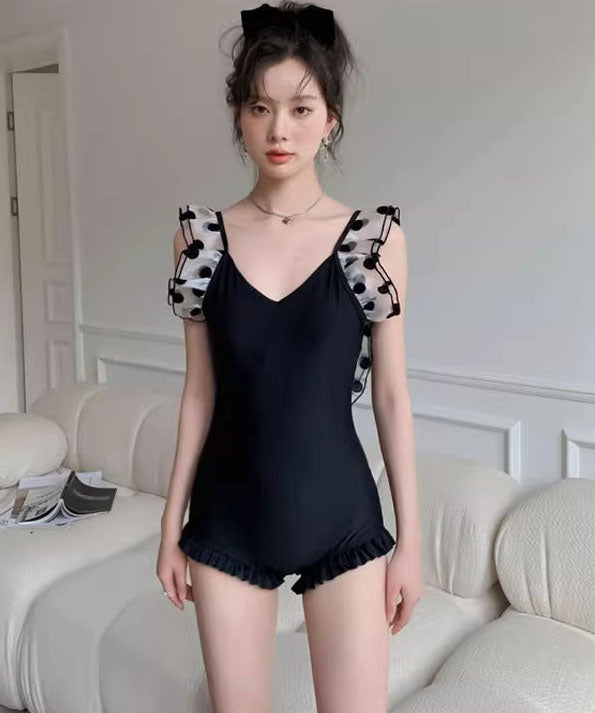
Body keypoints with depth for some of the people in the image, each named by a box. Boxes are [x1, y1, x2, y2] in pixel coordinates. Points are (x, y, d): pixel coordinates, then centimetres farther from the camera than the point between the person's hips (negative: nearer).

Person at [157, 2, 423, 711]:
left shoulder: (375, 235, -6)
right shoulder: (201, 235, -2)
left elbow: (391, 392, -2)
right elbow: (200, 391, 3)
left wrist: (411, 537, -1)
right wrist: (172, 525, 5)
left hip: (340, 517, -1)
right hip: (228, 519, 2)